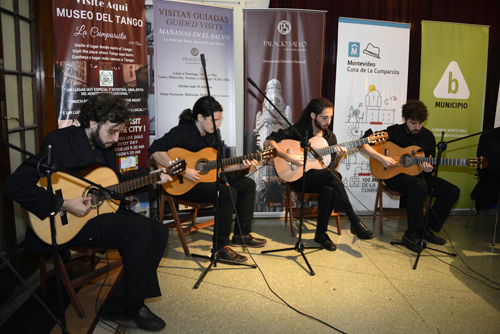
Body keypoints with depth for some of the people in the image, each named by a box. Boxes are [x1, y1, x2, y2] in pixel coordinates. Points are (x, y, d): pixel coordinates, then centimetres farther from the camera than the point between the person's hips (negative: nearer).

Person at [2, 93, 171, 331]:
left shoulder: (105, 145, 7)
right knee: (139, 228, -26)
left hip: (101, 209, 9)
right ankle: (134, 306, -6)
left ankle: (115, 305, -1)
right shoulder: (59, 141, -16)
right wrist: (63, 205, -26)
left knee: (159, 231, -5)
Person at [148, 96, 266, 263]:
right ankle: (221, 247, -18)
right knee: (228, 192, -30)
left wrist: (240, 166, -1)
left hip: (206, 177, 9)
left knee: (248, 184, 4)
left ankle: (241, 235, 11)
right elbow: (155, 150, -29)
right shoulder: (182, 132, -16)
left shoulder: (213, 133, 9)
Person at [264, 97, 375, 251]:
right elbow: (268, 141, -15)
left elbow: (329, 167, 10)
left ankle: (321, 233, -14)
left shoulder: (330, 136, 9)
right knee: (333, 175, -32)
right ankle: (356, 224, -24)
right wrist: (289, 157, -25)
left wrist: (337, 158, -12)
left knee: (329, 190, -33)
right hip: (299, 177, -5)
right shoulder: (298, 130, -6)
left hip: (320, 178, 5)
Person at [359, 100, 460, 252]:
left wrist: (429, 169, -13)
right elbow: (362, 144, -11)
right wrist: (381, 157, -23)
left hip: (418, 175, 6)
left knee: (452, 191, -7)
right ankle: (411, 234, -25)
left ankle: (427, 229, 3)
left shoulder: (428, 136, 6)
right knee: (419, 185, -37)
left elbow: (431, 164, 13)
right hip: (394, 175, -6)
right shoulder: (394, 132, -8)